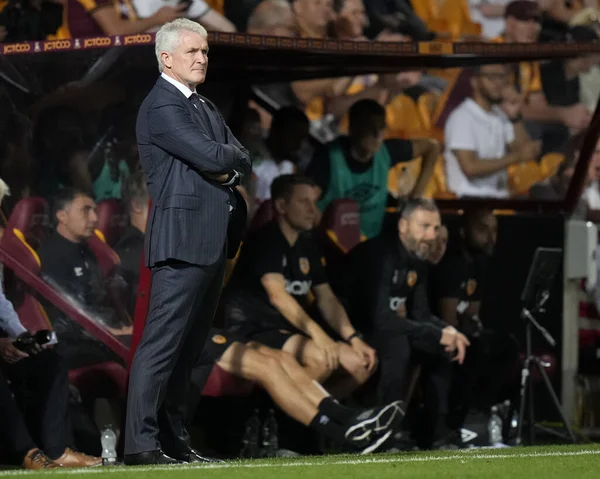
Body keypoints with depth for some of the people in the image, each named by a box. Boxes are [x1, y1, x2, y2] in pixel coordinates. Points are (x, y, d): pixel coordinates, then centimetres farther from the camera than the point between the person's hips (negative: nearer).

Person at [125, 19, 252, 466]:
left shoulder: (206, 107, 21)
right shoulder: (161, 107, -9)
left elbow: (243, 161, 15)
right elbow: (211, 156, -18)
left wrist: (227, 168, -6)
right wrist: (231, 157, 2)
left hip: (214, 241, 9)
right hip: (184, 239, -9)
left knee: (189, 347, 10)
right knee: (162, 343, -11)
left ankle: (174, 440, 13)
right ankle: (141, 443, -13)